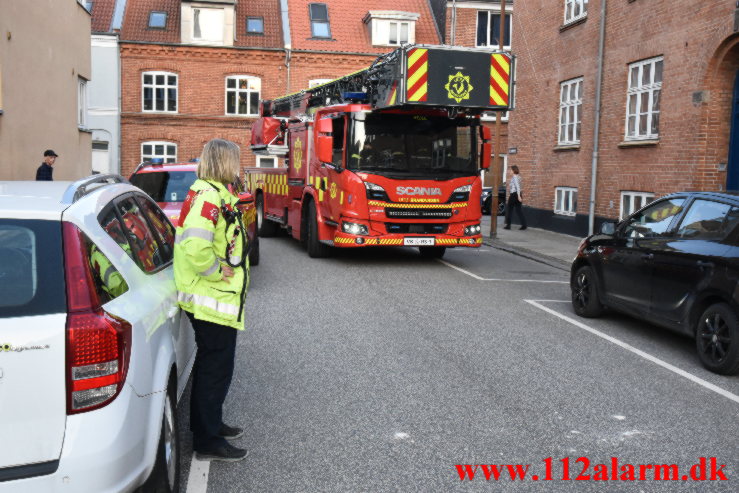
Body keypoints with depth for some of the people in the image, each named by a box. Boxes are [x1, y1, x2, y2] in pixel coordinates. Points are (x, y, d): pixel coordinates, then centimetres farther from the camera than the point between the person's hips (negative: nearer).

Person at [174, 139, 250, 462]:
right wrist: (217, 270, -19)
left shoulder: (209, 193, 13)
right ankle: (208, 442, 10)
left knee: (210, 365, 21)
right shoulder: (210, 197, -21)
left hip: (207, 300, 11)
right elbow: (195, 247, -33)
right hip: (214, 301, -11)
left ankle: (208, 424, 36)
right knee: (216, 368, -1)